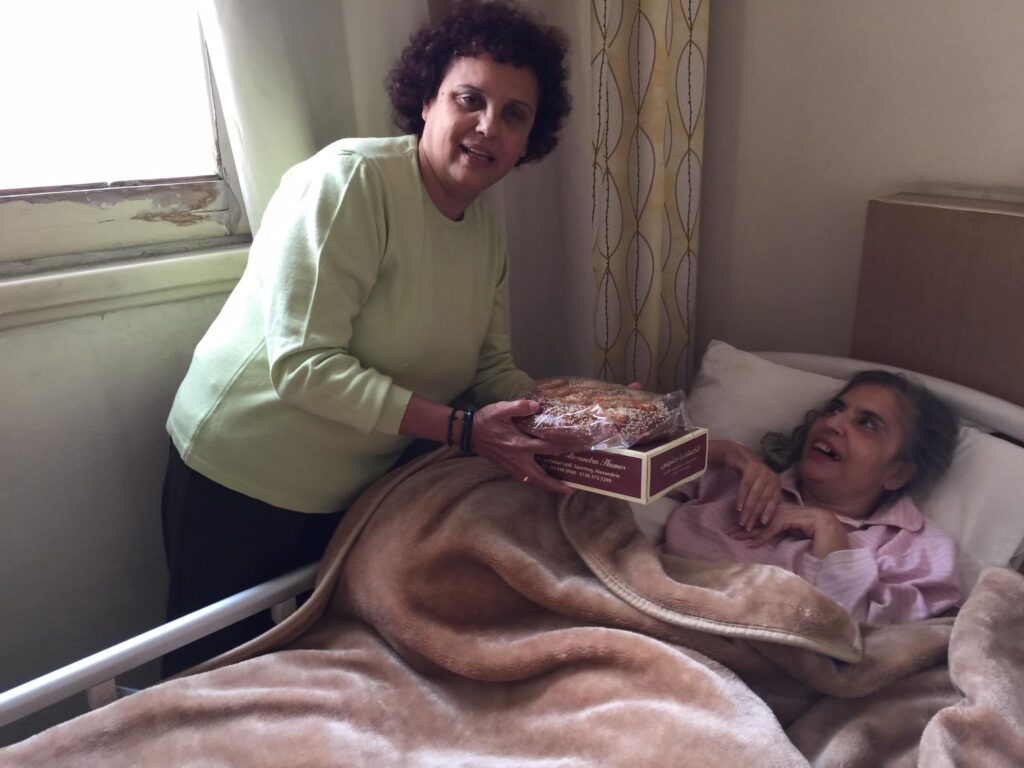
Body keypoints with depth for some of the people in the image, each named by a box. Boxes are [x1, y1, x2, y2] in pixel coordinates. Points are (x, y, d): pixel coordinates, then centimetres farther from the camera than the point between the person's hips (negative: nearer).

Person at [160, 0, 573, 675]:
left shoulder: (488, 236, 1)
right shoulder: (350, 179, -23)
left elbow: (493, 367, 3)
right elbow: (303, 364, -28)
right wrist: (462, 430, -30)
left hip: (358, 486, 7)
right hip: (239, 478, -6)